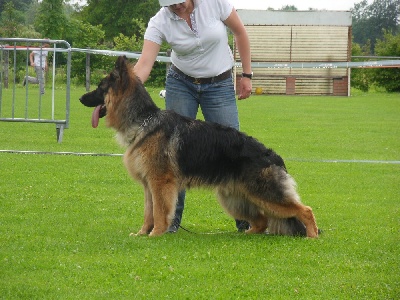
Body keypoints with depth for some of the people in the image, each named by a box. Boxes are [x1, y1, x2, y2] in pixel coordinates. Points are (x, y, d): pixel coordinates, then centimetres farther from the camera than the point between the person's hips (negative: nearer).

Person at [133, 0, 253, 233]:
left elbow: (240, 33, -4)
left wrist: (247, 75, -4)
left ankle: (245, 219, 6)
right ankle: (172, 219, 6)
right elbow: (145, 64, -24)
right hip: (181, 84, 1)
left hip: (219, 85, -1)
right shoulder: (160, 22, -16)